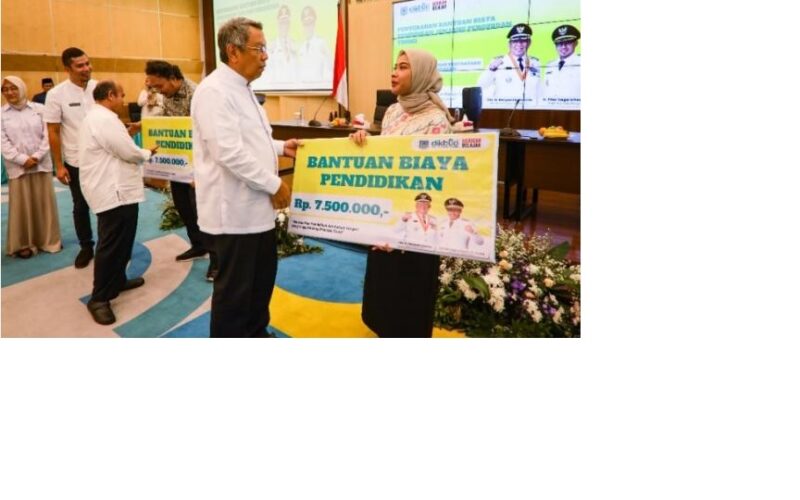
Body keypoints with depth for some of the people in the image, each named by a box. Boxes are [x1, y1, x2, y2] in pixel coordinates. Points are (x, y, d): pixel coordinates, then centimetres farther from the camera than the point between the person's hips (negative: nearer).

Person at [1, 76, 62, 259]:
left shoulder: (39, 109, 3)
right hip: (18, 167, -1)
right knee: (22, 206, 3)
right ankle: (24, 244, 14)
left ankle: (49, 240, 20)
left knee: (45, 203, 7)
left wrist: (37, 156, -10)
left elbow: (47, 135, 0)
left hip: (41, 164, 1)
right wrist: (23, 160, -13)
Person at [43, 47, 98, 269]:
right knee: (80, 207, 12)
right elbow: (53, 132, -5)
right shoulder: (56, 94, -8)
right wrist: (59, 166, -7)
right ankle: (86, 247, 27)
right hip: (76, 162, -1)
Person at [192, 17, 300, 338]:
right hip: (235, 208, -10)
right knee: (234, 286, 3)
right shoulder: (215, 91, -19)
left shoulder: (242, 89, 14)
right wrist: (274, 185, -20)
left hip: (256, 205, 10)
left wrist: (279, 147, 12)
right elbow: (229, 151, -27)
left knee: (262, 277, 21)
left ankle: (255, 332, 39)